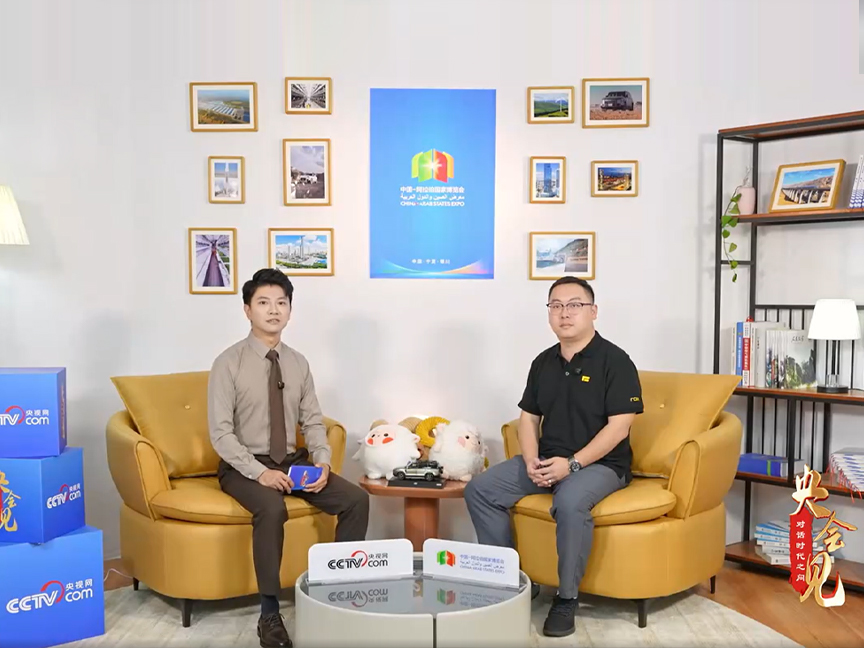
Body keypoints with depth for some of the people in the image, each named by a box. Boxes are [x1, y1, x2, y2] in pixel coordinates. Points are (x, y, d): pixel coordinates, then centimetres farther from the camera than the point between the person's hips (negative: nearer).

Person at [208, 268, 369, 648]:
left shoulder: (298, 363, 5)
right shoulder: (229, 363, -9)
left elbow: (313, 422, 7)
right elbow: (220, 432, -14)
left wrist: (322, 463, -11)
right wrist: (259, 472, -25)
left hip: (293, 462, 5)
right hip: (244, 466, -5)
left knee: (356, 499, -15)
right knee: (272, 508, -36)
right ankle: (270, 615, -20)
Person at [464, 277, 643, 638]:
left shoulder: (614, 360, -9)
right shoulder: (543, 362, 10)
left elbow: (618, 426, -15)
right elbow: (529, 418, 12)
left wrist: (572, 463, -22)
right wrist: (531, 461, -6)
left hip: (599, 463, -6)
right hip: (547, 461, 6)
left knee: (570, 502, -38)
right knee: (479, 489, -9)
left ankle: (567, 598, -17)